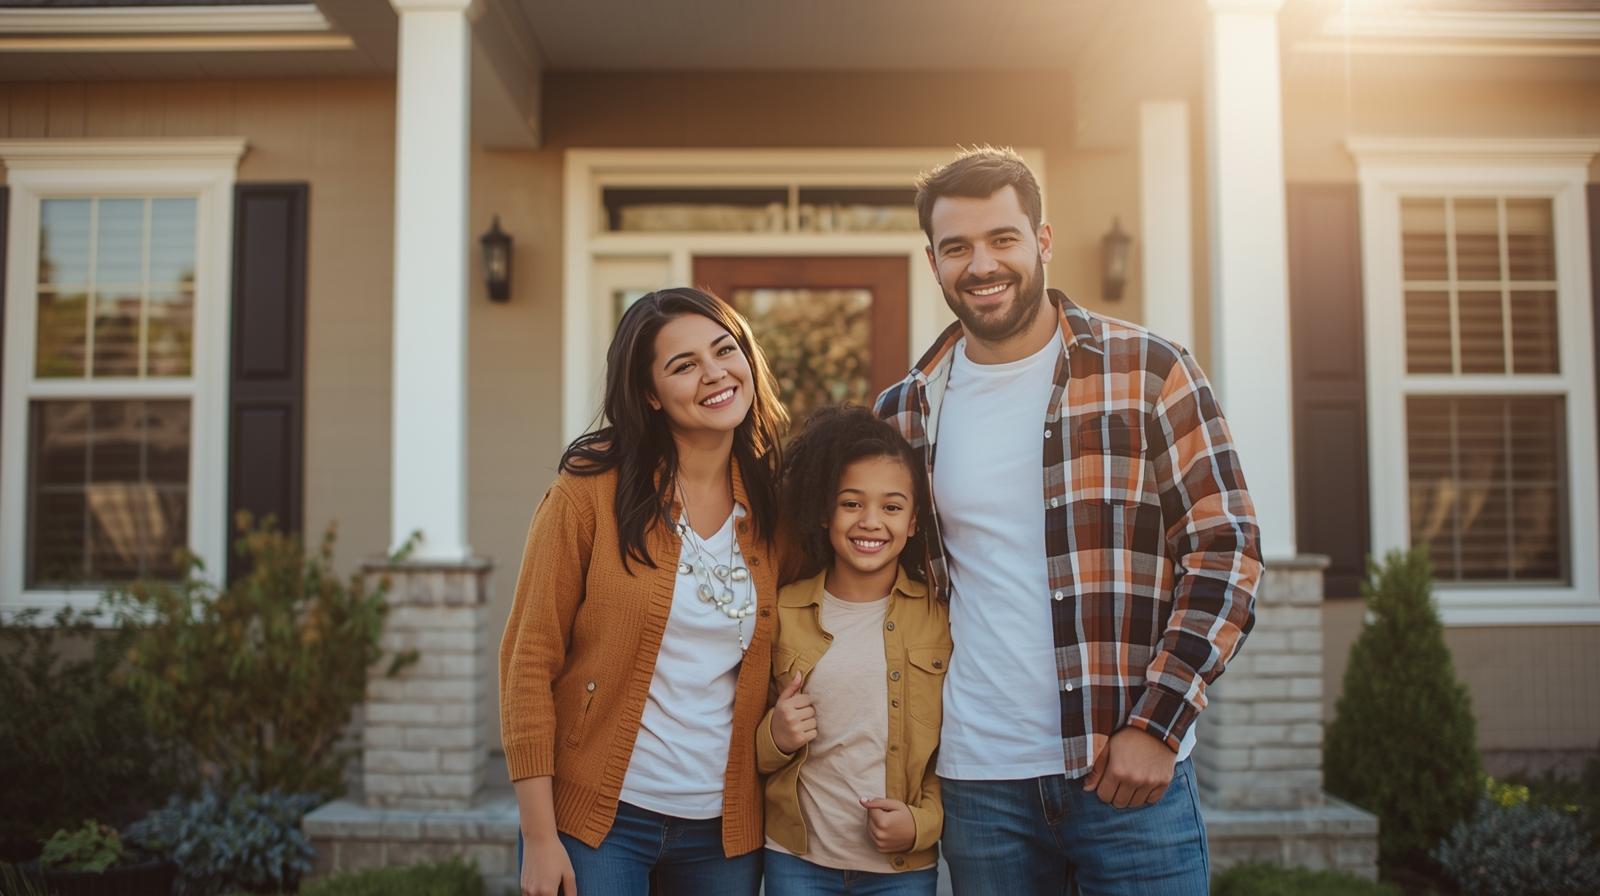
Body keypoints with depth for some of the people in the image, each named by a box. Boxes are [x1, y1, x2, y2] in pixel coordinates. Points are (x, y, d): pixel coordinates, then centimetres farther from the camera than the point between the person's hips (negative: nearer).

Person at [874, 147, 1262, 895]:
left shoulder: (1148, 372, -3)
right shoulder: (906, 411, 6)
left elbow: (1227, 549, -4)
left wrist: (1155, 726, -11)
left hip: (1132, 774, -2)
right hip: (976, 783, 3)